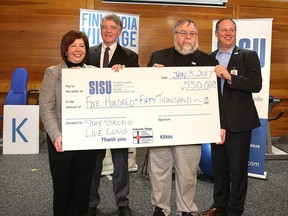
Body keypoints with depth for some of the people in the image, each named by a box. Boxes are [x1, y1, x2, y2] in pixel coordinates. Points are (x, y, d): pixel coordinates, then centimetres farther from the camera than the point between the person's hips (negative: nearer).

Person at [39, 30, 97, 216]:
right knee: (62, 184, 10)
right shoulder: (53, 72, -1)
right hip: (61, 140, -2)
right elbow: (46, 108, -9)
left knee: (83, 185, 11)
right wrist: (56, 136, -20)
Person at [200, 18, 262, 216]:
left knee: (238, 169, 3)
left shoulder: (249, 56, -2)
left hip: (238, 122, -4)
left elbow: (256, 85, -15)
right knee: (218, 167, 15)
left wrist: (230, 77, -24)